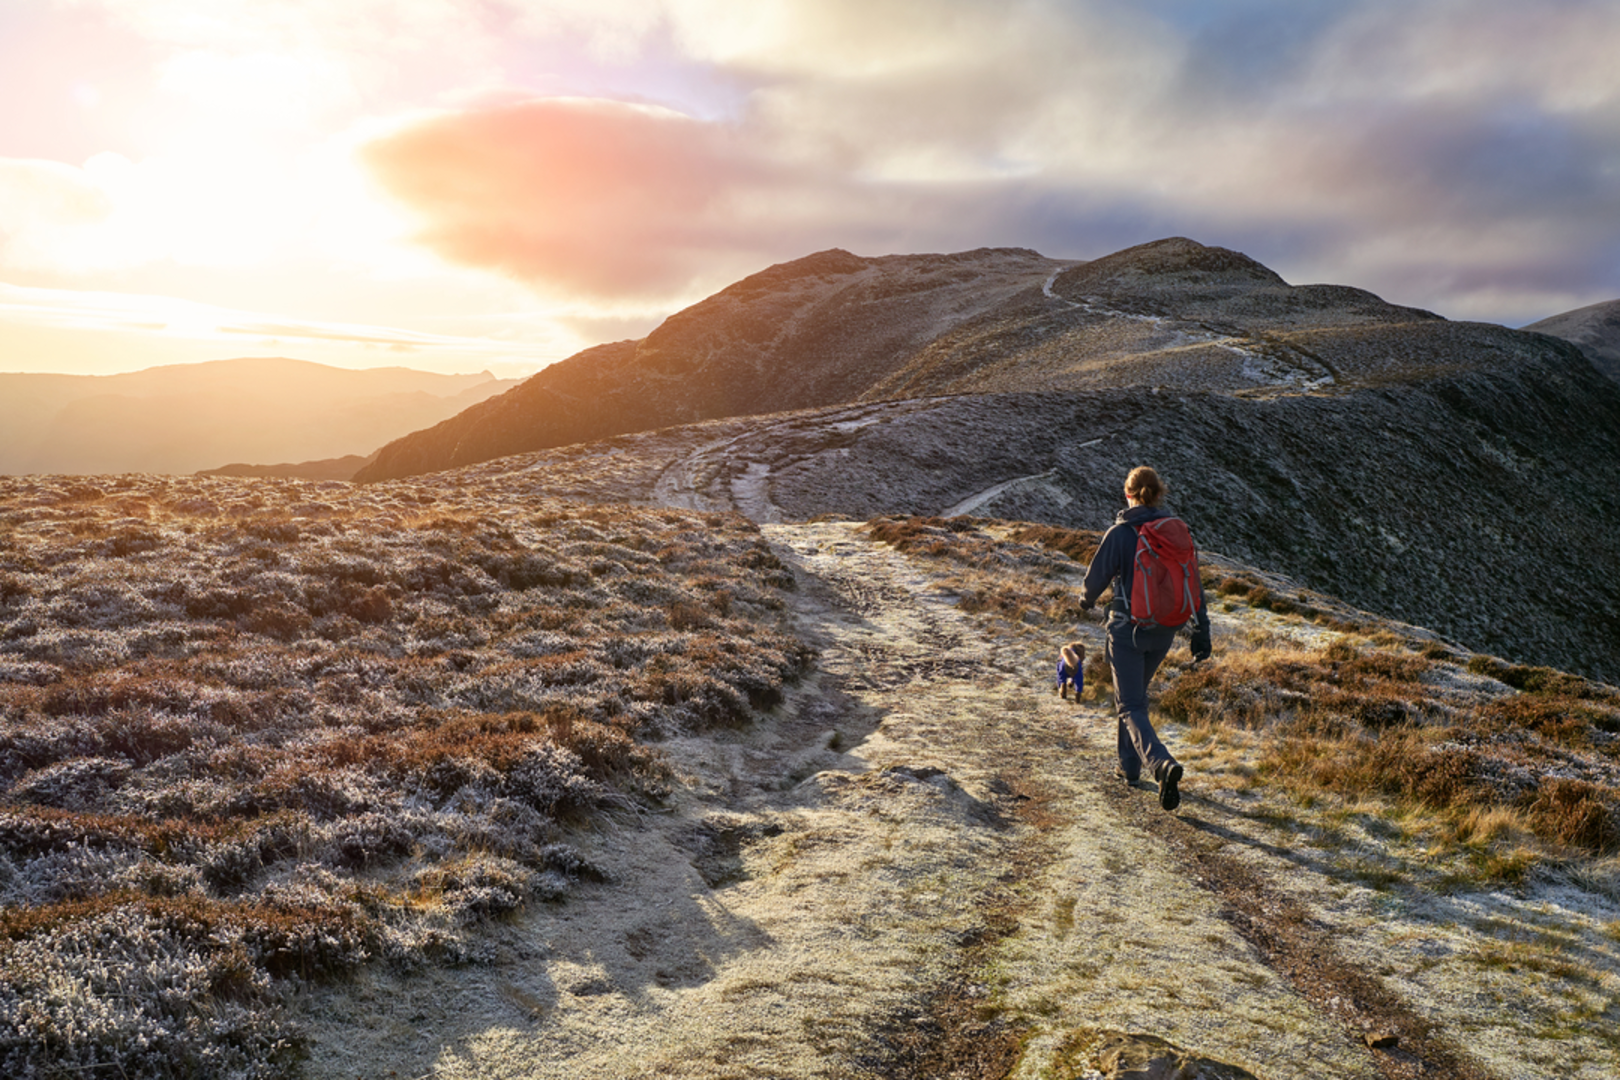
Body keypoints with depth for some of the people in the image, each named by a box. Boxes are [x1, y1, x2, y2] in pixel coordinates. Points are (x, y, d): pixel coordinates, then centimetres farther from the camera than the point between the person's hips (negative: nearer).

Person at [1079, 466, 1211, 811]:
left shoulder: (1119, 534, -15)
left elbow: (1097, 576, -6)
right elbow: (1194, 583, 1)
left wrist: (1087, 598, 17)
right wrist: (1201, 631, 7)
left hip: (1127, 629, -5)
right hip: (1164, 630, 5)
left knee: (1131, 707, -1)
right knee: (1136, 695, 25)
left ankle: (1163, 764, -24)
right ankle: (1130, 764, 32)